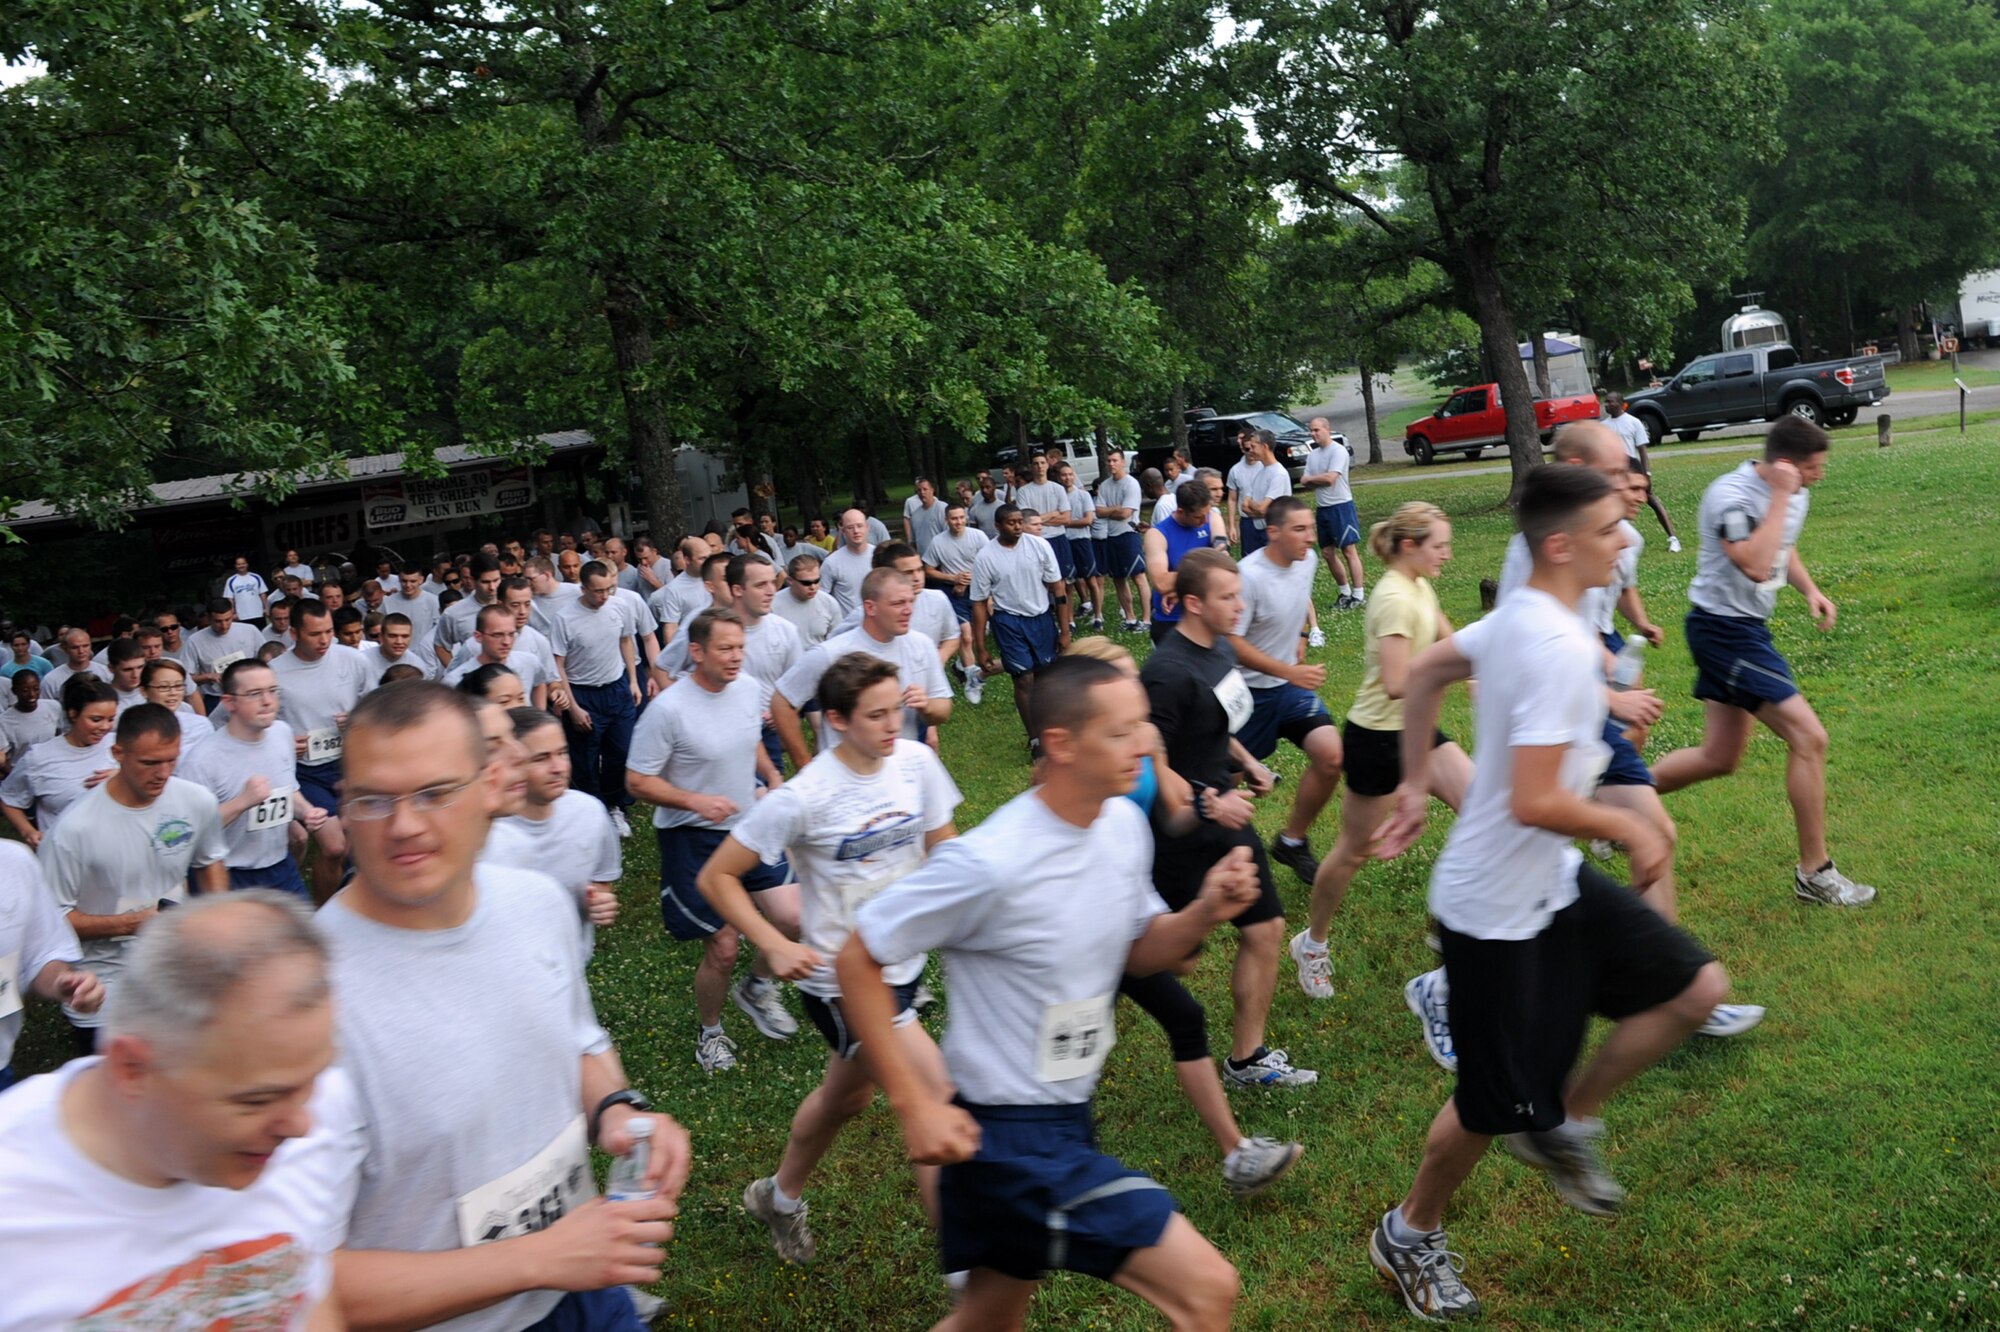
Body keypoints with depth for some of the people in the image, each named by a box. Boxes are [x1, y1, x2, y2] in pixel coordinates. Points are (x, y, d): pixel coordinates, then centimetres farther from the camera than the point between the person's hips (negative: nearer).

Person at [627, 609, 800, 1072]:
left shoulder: (747, 688, -1)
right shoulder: (668, 710, -22)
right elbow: (637, 780, -16)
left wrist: (773, 777, 3)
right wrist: (696, 800, -27)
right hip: (693, 840, -6)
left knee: (795, 917, -4)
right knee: (723, 949, 0)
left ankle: (756, 987, 26)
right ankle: (709, 1031, 29)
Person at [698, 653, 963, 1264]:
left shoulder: (917, 762, -8)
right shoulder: (804, 798, -22)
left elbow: (943, 849, 8)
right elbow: (717, 877, -13)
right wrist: (776, 945, -22)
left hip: (902, 964, 7)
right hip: (842, 980, -7)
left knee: (848, 1094, 26)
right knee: (940, 1105, -12)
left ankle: (780, 1197, 53)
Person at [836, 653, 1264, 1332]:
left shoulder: (1124, 823, -3)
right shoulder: (990, 863, -26)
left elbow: (1136, 952, 10)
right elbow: (857, 961, -17)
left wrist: (1203, 914, -11)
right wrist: (915, 1105, -18)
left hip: (1069, 1119, 8)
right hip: (1013, 1139, -8)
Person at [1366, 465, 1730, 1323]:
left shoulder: (1516, 616, 1)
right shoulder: (1562, 647, -27)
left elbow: (1424, 672, 16)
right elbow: (1533, 803, -31)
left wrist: (1417, 784, 23)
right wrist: (1629, 826, -14)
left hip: (1552, 882, 9)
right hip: (1495, 910, -9)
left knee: (1697, 988, 8)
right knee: (1493, 1106, 6)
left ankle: (1562, 1125, 23)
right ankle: (1408, 1236, 32)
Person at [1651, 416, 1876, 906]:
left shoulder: (1795, 494, 6)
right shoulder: (1731, 495, -22)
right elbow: (1756, 566, -35)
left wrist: (1809, 590, 6)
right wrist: (1780, 496, -29)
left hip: (1746, 628, 10)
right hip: (1724, 629, -10)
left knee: (1720, 758, 15)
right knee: (1809, 737, -11)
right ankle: (1814, 873, 0)